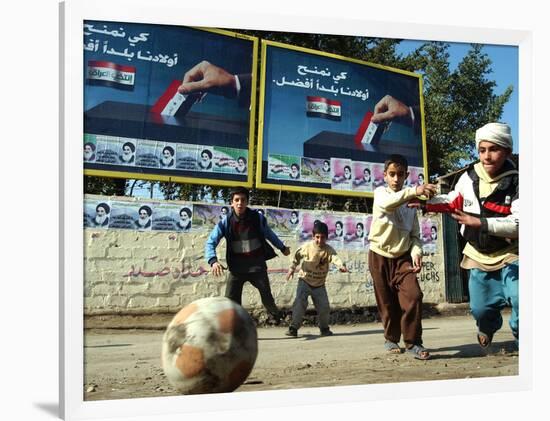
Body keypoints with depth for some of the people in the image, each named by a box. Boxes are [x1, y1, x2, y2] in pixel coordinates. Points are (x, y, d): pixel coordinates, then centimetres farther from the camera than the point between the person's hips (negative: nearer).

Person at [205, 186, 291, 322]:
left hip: (257, 265, 1)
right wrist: (213, 261, -32)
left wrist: (282, 248, 26)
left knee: (267, 298, 11)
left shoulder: (257, 218, -8)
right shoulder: (225, 222, -11)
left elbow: (269, 234, 12)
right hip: (236, 268, 0)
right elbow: (210, 243, -13)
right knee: (230, 302, -7)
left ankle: (276, 314, 45)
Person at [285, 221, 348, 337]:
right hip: (305, 280, -1)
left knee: (324, 307, 3)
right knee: (299, 303, -15)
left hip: (319, 284, 1)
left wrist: (341, 265, -51)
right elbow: (297, 256, 8)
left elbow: (335, 258, -31)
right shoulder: (307, 246, -9)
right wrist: (292, 269, 8)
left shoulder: (329, 250, -11)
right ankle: (293, 327, -6)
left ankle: (324, 328, 26)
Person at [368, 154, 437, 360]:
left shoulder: (411, 202, 8)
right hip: (380, 256, -2)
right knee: (387, 302, 5)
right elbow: (387, 203, -31)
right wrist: (414, 191, -47)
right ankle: (391, 338, 25)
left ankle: (413, 342, -6)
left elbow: (414, 234, 8)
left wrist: (416, 252, -14)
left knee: (413, 296, -16)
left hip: (403, 256, 2)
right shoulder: (380, 193, -4)